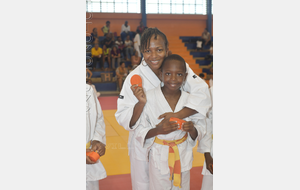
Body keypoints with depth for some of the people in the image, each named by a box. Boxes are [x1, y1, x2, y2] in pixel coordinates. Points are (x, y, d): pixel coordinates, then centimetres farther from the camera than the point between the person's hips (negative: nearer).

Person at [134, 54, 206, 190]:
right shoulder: (149, 98, -15)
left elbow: (201, 129, 0)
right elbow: (139, 132, -11)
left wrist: (192, 129, -22)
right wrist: (157, 130, -29)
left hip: (183, 156, 3)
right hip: (159, 157, -2)